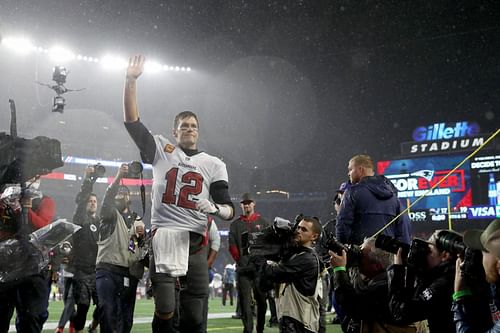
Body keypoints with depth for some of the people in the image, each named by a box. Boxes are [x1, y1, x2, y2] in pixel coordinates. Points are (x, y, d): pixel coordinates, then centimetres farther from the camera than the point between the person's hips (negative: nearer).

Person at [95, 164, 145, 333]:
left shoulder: (137, 219, 23)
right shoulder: (110, 214, 8)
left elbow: (143, 246, 24)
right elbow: (107, 199, -15)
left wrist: (141, 235, 0)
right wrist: (118, 177, -31)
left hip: (130, 273, 5)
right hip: (108, 269, -5)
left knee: (126, 316, 4)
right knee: (108, 311, -21)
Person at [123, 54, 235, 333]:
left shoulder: (213, 164, 11)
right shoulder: (162, 151, 11)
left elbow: (229, 210, 8)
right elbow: (132, 121, 3)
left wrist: (216, 208, -16)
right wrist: (131, 80, -4)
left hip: (195, 243, 1)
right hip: (164, 239, -1)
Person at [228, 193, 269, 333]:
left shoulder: (262, 222, 12)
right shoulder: (235, 224, 11)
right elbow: (232, 245, 5)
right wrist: (239, 259, -4)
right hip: (243, 269, -1)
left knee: (261, 299, 5)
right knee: (245, 301, -5)